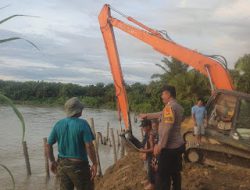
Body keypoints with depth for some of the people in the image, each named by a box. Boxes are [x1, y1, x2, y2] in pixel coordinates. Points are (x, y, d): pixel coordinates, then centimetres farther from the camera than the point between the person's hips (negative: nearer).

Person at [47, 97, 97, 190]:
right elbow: (89, 146, -20)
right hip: (78, 165, -5)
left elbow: (49, 145, 5)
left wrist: (52, 162, 17)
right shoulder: (82, 124, -14)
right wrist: (94, 164, -11)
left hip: (62, 165, 5)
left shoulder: (58, 124, 1)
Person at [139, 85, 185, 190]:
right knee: (175, 172, 18)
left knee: (163, 176, -2)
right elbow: (161, 115, 26)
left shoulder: (169, 107, -19)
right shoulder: (178, 106, 11)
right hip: (178, 145, 9)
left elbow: (167, 128, -25)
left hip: (169, 147, -9)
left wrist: (160, 146, -21)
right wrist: (147, 115, 35)